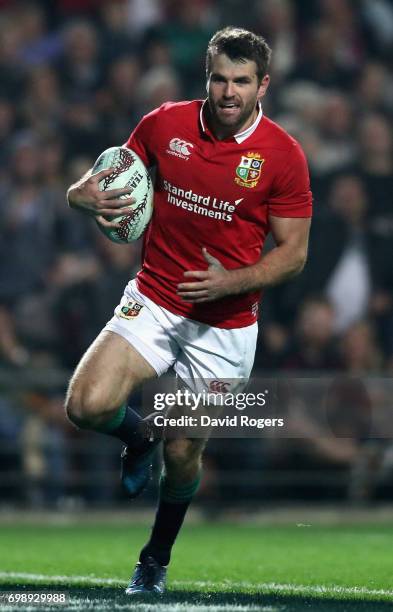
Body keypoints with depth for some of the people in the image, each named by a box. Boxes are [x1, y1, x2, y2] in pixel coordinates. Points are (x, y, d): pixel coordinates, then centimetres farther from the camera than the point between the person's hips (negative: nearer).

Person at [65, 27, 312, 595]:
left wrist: (232, 281, -23)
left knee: (183, 457, 0)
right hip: (153, 303, 2)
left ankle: (157, 559, 29)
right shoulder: (164, 124, -4)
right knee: (88, 405, -21)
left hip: (225, 326, -2)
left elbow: (293, 251, -6)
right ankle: (139, 435, 17)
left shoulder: (282, 154, -10)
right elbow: (111, 177, 9)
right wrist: (88, 194, -16)